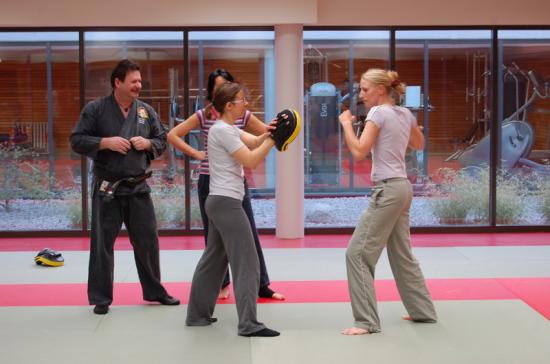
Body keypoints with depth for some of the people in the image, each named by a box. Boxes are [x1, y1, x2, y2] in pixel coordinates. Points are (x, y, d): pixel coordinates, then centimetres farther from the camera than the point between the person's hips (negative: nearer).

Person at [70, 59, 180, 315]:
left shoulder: (146, 110, 5)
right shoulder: (95, 109, -6)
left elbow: (162, 140, 12)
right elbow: (77, 140, -6)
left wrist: (148, 143, -9)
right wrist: (106, 142, -18)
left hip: (138, 187, 4)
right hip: (107, 188, -3)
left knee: (147, 240, 10)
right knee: (102, 243, 2)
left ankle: (154, 291, 26)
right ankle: (101, 298, 13)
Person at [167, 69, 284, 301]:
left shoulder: (243, 116, 1)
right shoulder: (203, 116, -2)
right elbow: (172, 135, -3)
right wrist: (195, 153, -9)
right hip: (210, 182, 0)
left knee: (249, 234, 1)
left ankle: (261, 285, 8)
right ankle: (221, 284, 22)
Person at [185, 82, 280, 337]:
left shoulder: (228, 129, 17)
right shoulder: (223, 130, -13)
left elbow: (254, 142, 6)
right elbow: (251, 161, -16)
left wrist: (269, 132, -11)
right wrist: (273, 139, -12)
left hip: (218, 202, 11)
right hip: (227, 202, -11)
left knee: (213, 259, 17)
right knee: (246, 263, -10)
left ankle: (198, 315, 26)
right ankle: (249, 324, -11)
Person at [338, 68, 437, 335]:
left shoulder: (378, 113, -11)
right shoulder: (405, 114, 12)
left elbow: (359, 152, -19)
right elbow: (419, 144, 29)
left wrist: (346, 123, -7)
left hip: (388, 190, -9)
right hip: (402, 188, 9)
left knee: (357, 253, -5)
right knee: (402, 254, 20)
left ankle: (367, 321, -6)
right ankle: (423, 311, 28)